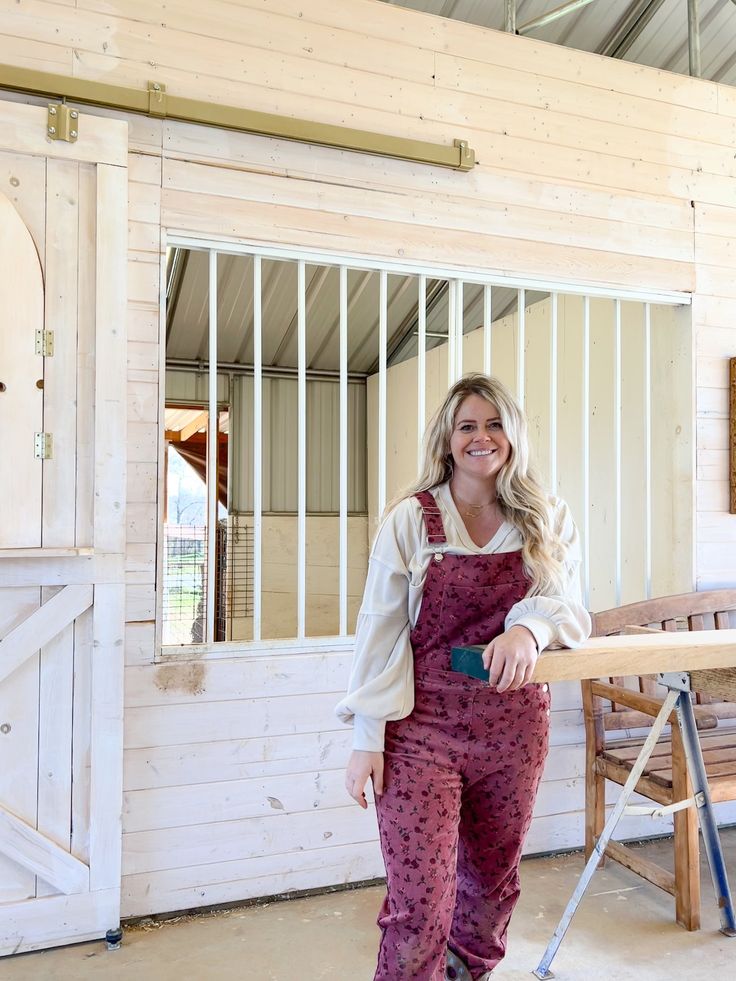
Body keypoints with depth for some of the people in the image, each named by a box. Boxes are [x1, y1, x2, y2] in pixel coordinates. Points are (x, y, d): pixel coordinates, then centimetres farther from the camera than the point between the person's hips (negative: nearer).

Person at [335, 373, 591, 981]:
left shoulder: (550, 521, 4)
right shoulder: (410, 519, -5)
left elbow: (569, 609, -1)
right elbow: (379, 629, -5)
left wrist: (530, 627, -24)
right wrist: (368, 737, -7)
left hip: (516, 726, 3)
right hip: (423, 727, -3)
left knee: (493, 881, 21)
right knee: (418, 905, -3)